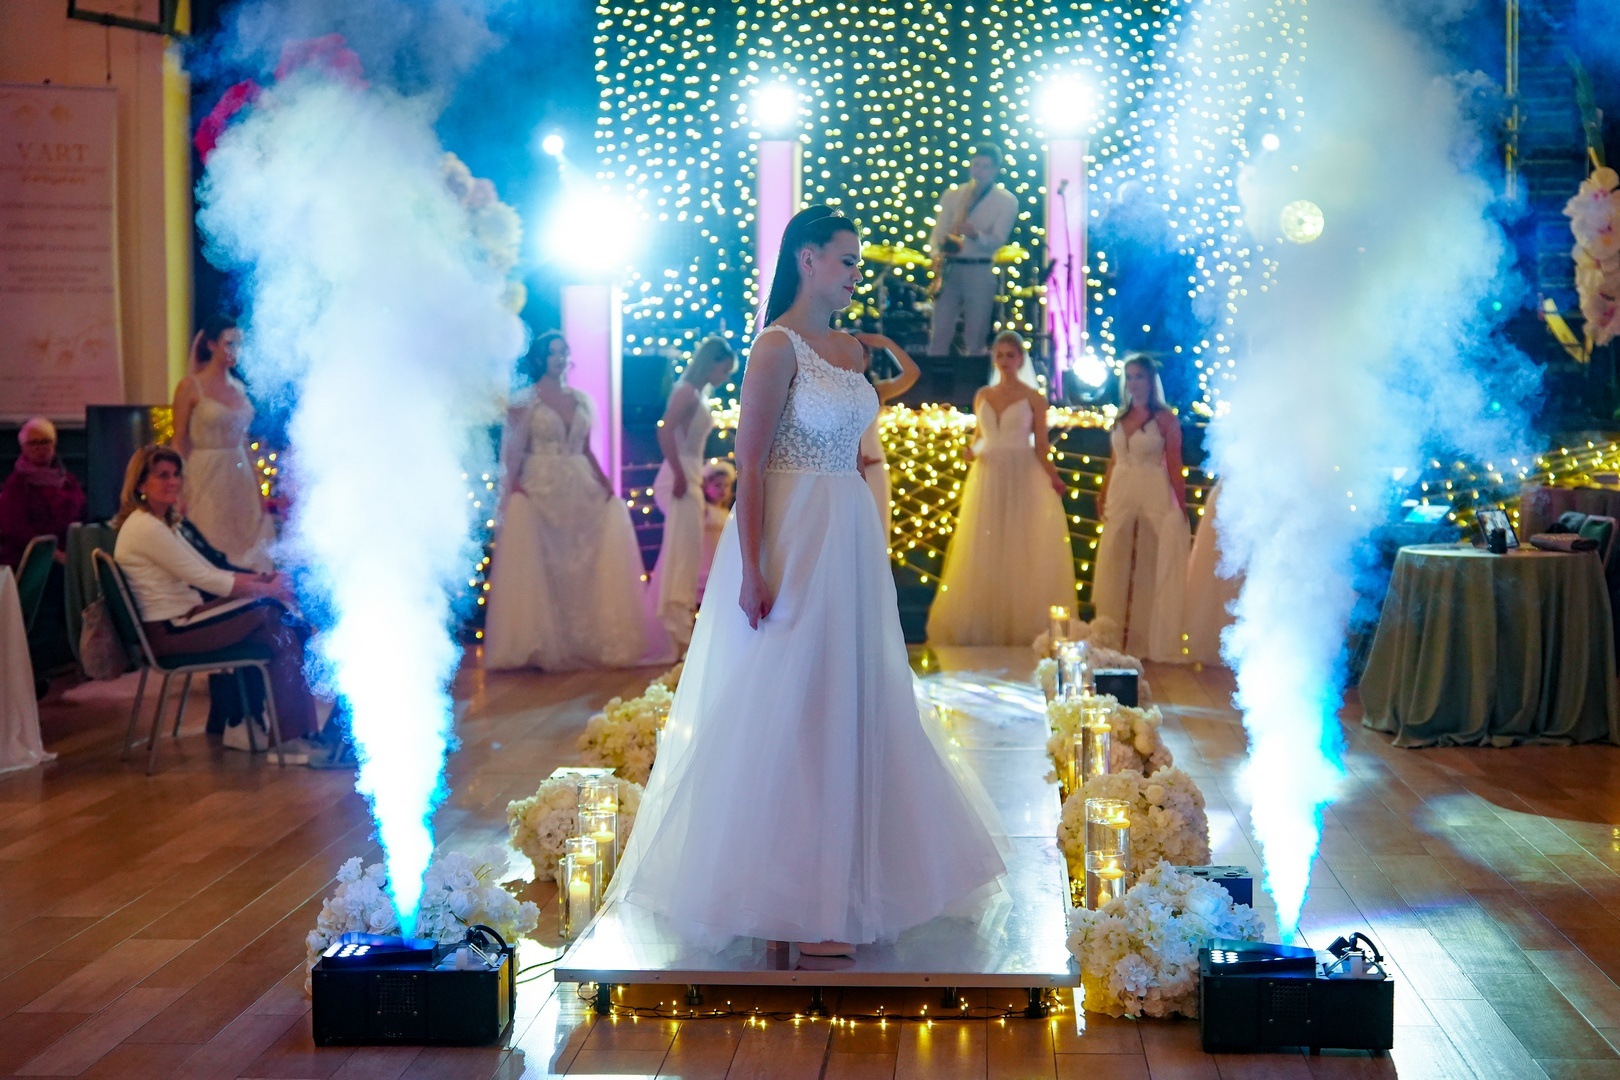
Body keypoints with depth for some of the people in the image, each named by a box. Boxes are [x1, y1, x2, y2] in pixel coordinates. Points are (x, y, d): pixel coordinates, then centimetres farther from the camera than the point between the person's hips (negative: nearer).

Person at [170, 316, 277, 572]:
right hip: (206, 476, -6)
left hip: (240, 477, 6)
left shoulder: (239, 387, 12)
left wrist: (256, 485, 12)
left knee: (247, 546, 3)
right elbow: (179, 442, -6)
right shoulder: (191, 386, -5)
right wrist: (179, 488, -13)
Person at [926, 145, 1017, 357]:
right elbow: (938, 233, 6)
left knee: (975, 340, 0)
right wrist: (937, 254, -14)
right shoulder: (952, 195, 10)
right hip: (949, 268, 2)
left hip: (981, 273, -2)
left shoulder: (1007, 202, 2)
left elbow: (997, 241, -8)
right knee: (939, 335, 0)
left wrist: (975, 235, -28)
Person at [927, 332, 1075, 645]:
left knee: (1020, 553, -2)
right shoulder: (982, 396, 12)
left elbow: (1041, 446, -2)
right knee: (983, 554, 3)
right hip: (987, 480, 4)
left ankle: (1021, 627, 4)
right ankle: (982, 627, 9)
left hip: (1023, 480, -4)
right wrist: (972, 451, -5)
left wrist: (1052, 477, -17)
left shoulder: (1033, 398, 0)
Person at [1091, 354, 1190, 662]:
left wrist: (1182, 508, -10)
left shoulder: (1165, 418, -5)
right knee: (1117, 569, 8)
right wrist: (1103, 497, 12)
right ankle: (1115, 637, 15)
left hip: (1154, 499, -6)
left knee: (1150, 569, -1)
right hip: (1120, 498, 6)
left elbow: (1174, 467, -7)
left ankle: (1147, 640, 7)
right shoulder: (1121, 416, 12)